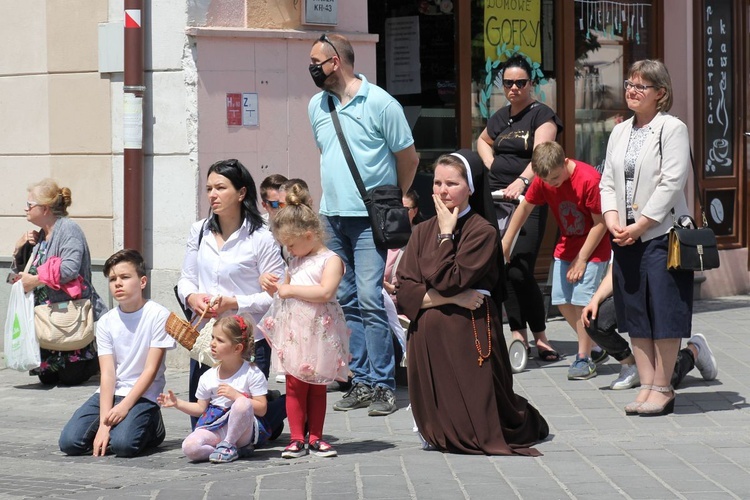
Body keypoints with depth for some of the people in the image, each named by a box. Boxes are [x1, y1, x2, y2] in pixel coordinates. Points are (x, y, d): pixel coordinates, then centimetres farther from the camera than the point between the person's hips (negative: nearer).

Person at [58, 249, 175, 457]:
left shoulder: (158, 315, -8)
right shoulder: (106, 322, 4)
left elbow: (151, 369, -9)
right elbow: (107, 373, -4)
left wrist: (125, 406, -18)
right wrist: (103, 423, -14)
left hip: (143, 394, -4)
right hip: (109, 393, 4)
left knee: (122, 444, -29)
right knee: (69, 442, -16)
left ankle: (151, 426, 4)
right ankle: (109, 430, 13)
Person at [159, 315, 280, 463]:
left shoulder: (252, 373, -4)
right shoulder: (208, 377, 10)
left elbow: (262, 409, -9)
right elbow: (201, 408, 18)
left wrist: (236, 395, -18)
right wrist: (177, 403, 7)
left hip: (243, 428, -3)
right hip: (216, 427, 3)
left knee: (243, 403, -38)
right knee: (189, 447, -27)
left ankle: (227, 445, -17)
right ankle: (235, 449, -12)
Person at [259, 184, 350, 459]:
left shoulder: (330, 260, -7)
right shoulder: (295, 261, 15)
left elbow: (325, 291, -22)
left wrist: (290, 290, -18)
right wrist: (274, 288, 4)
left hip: (318, 332, -5)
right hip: (293, 331, 5)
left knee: (317, 387, 5)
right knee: (295, 385, 0)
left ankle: (315, 438, 11)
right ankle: (297, 438, 2)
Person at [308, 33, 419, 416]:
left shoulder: (379, 103, -8)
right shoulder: (316, 106, 10)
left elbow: (408, 159, 1)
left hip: (369, 220, -6)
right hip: (332, 217, 6)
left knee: (370, 300, -12)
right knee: (346, 302, 6)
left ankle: (382, 385, -8)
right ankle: (360, 382, 11)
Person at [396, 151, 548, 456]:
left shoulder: (483, 232, -6)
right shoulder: (423, 231, 10)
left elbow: (447, 281, -17)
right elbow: (404, 293, 0)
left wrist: (446, 234, -9)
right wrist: (452, 297, -12)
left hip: (469, 336, -4)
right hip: (427, 337, 4)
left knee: (480, 432, 2)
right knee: (437, 435, 3)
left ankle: (526, 421, 31)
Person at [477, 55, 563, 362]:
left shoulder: (542, 115, -4)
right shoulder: (500, 117, 16)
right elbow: (483, 141, 37)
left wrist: (522, 180, -38)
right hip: (496, 199, 7)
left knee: (518, 270, -16)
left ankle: (540, 338, -5)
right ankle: (519, 336, 7)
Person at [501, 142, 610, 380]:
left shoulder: (589, 179, -27)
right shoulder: (543, 181, -9)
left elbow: (600, 223, -20)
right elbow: (524, 207, 7)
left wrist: (582, 259, -17)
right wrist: (505, 243, 11)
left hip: (593, 249, -6)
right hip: (565, 247, 6)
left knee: (582, 299, -15)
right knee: (561, 300, 3)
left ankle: (585, 359, -7)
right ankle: (589, 343, 21)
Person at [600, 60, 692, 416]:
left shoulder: (672, 129, -6)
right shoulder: (619, 132, 15)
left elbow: (672, 183, -13)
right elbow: (608, 181, 13)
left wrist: (641, 225, -16)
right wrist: (612, 219, -5)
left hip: (661, 233, -7)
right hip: (625, 236, 7)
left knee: (664, 313, -3)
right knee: (635, 313, 7)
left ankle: (662, 388, 4)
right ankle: (647, 385, 13)